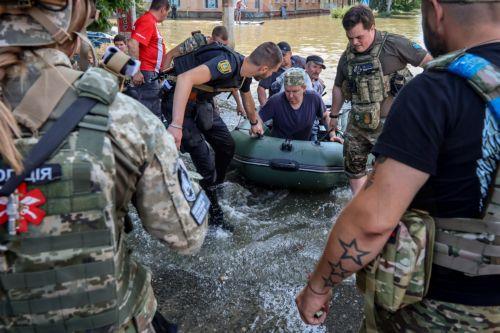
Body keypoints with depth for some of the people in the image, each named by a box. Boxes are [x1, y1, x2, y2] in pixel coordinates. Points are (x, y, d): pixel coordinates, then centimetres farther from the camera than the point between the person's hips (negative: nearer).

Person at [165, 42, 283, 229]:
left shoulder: (245, 71, 0)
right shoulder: (228, 64, -30)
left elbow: (247, 99, 23)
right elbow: (185, 78, -43)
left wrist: (254, 123, 40)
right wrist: (176, 125, -48)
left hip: (201, 103, 9)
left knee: (227, 146, 13)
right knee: (206, 165, -11)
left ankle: (216, 188, 33)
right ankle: (215, 216, 5)